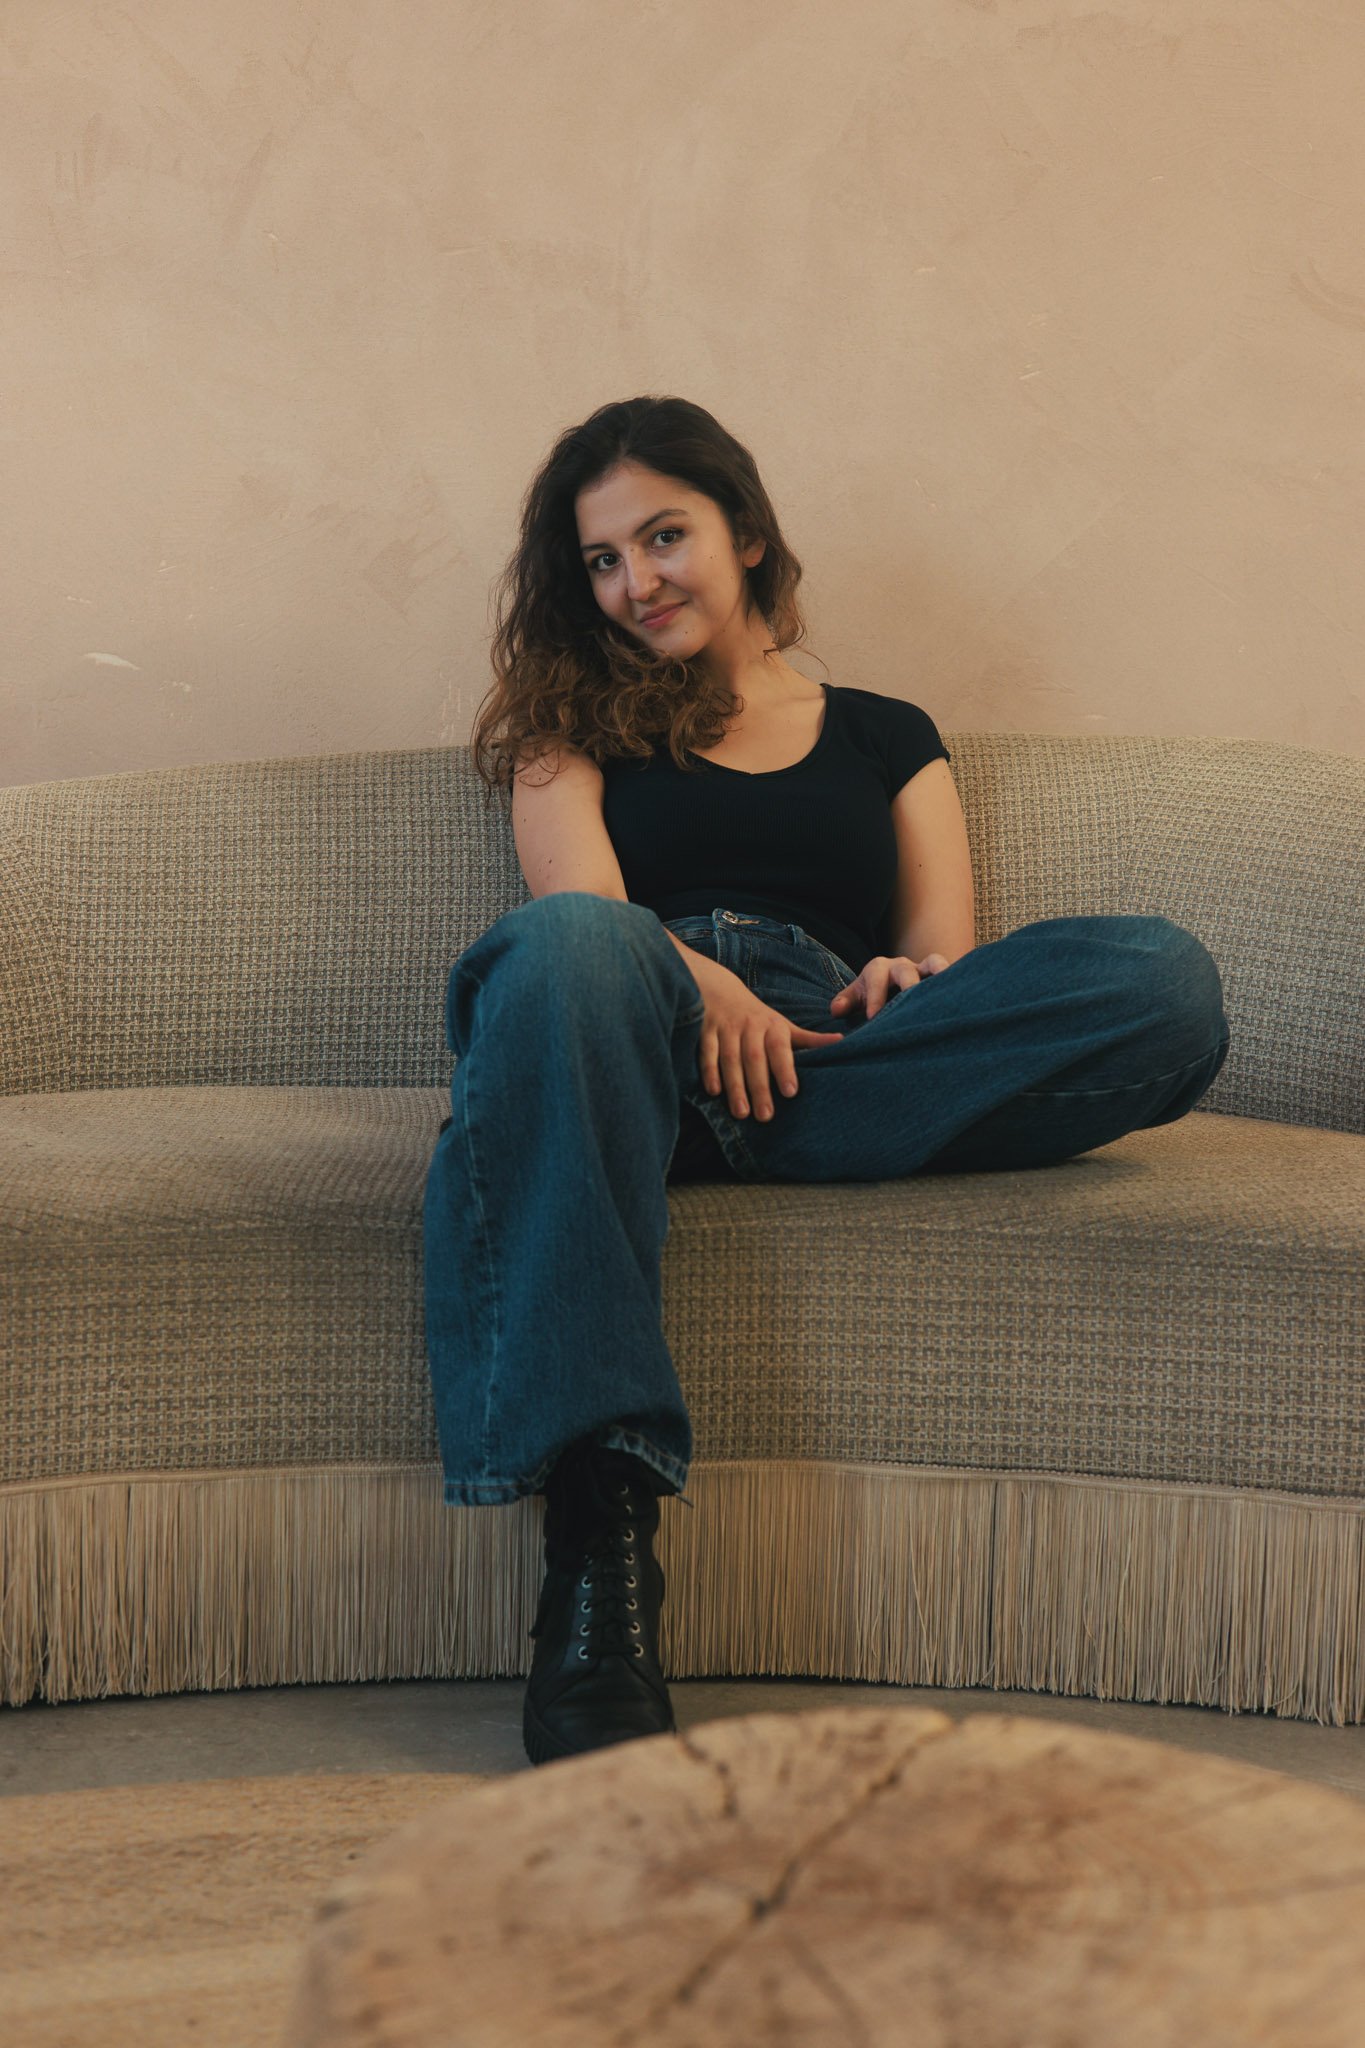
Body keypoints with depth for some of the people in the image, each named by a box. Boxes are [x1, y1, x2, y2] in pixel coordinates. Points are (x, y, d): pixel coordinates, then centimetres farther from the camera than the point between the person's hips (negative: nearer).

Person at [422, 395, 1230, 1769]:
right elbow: (580, 902, 6)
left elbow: (945, 949, 16)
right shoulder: (576, 722, 27)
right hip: (643, 1052, -1)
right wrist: (692, 984, -17)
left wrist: (919, 975, -10)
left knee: (1166, 982, -25)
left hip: (839, 1058, 2)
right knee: (567, 949, -41)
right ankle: (598, 1549, -50)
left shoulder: (886, 737, 31)